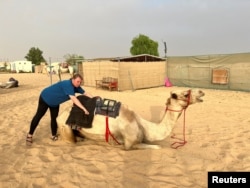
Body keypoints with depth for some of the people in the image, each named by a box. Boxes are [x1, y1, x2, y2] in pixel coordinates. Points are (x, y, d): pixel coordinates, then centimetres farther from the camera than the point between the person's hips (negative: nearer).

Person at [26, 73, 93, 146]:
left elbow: (85, 93, -5)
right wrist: (84, 109, -48)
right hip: (45, 98, -8)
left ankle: (54, 135, 18)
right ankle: (30, 135, 8)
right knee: (38, 116, -2)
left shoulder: (76, 87, -11)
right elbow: (73, 98, -44)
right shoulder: (67, 84, -37)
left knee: (54, 118, 7)